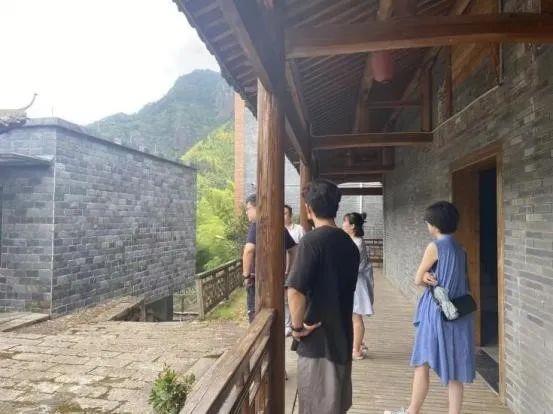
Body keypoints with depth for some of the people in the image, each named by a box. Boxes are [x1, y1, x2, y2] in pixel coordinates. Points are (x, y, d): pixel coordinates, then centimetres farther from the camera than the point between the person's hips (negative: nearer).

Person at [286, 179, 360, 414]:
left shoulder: (312, 241, -19)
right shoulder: (349, 243, 5)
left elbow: (295, 291, -27)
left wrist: (297, 326, -14)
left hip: (318, 339, -7)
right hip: (342, 335, 7)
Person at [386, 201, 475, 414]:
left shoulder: (434, 247, -14)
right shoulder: (459, 249, 7)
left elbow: (417, 280, -8)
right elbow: (453, 278, 9)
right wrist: (430, 277, -7)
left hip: (436, 313, -7)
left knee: (422, 365, 8)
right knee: (454, 369, 11)